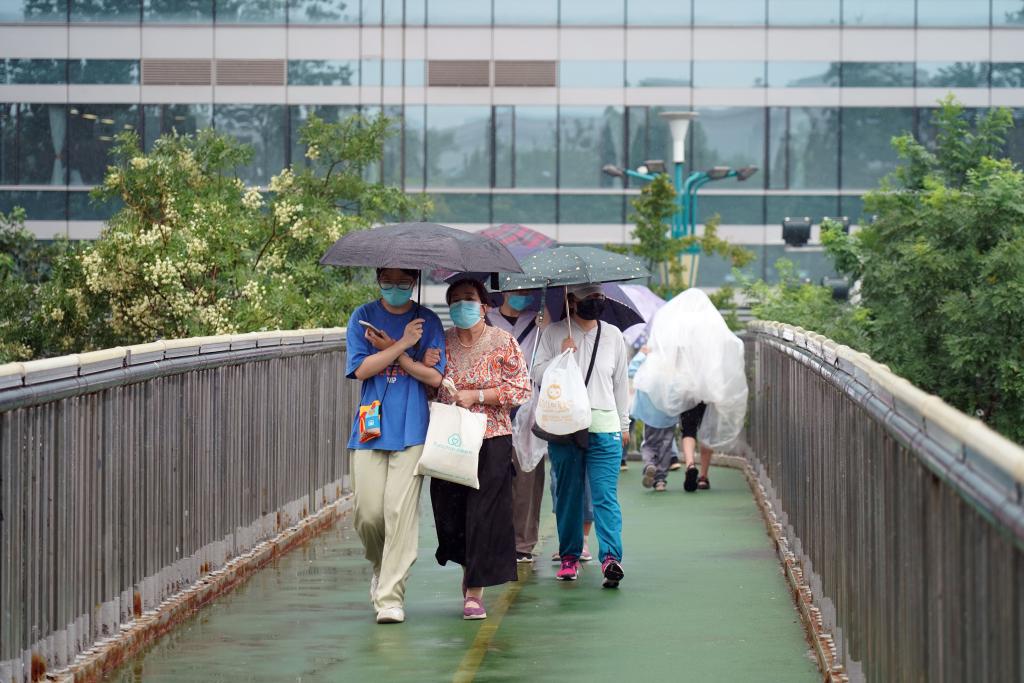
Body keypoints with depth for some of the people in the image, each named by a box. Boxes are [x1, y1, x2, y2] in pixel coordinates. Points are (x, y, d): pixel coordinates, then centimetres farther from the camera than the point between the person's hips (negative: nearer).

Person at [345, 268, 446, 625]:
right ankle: (381, 567, 27)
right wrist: (404, 345, -12)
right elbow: (361, 368, -5)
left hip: (411, 431, -1)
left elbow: (434, 377, -2)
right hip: (370, 428, 1)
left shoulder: (427, 321, 7)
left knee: (400, 512, -10)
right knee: (368, 513, -3)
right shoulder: (363, 317, 8)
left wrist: (391, 349, -7)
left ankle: (391, 596, -8)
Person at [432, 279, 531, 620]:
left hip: (492, 440, -3)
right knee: (449, 511, 2)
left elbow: (521, 389, -3)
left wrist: (476, 395, -11)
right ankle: (468, 565, 30)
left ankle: (475, 591, -3)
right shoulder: (442, 342, 7)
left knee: (483, 512, -7)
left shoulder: (504, 343, 0)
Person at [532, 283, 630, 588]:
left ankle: (611, 556, -22)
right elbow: (537, 375, 3)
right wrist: (560, 356, -12)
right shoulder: (554, 333, 6)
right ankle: (569, 556, 15)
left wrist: (624, 424, 19)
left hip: (605, 428, 0)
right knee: (567, 496, 5)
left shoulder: (613, 336, 12)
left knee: (606, 495, -11)